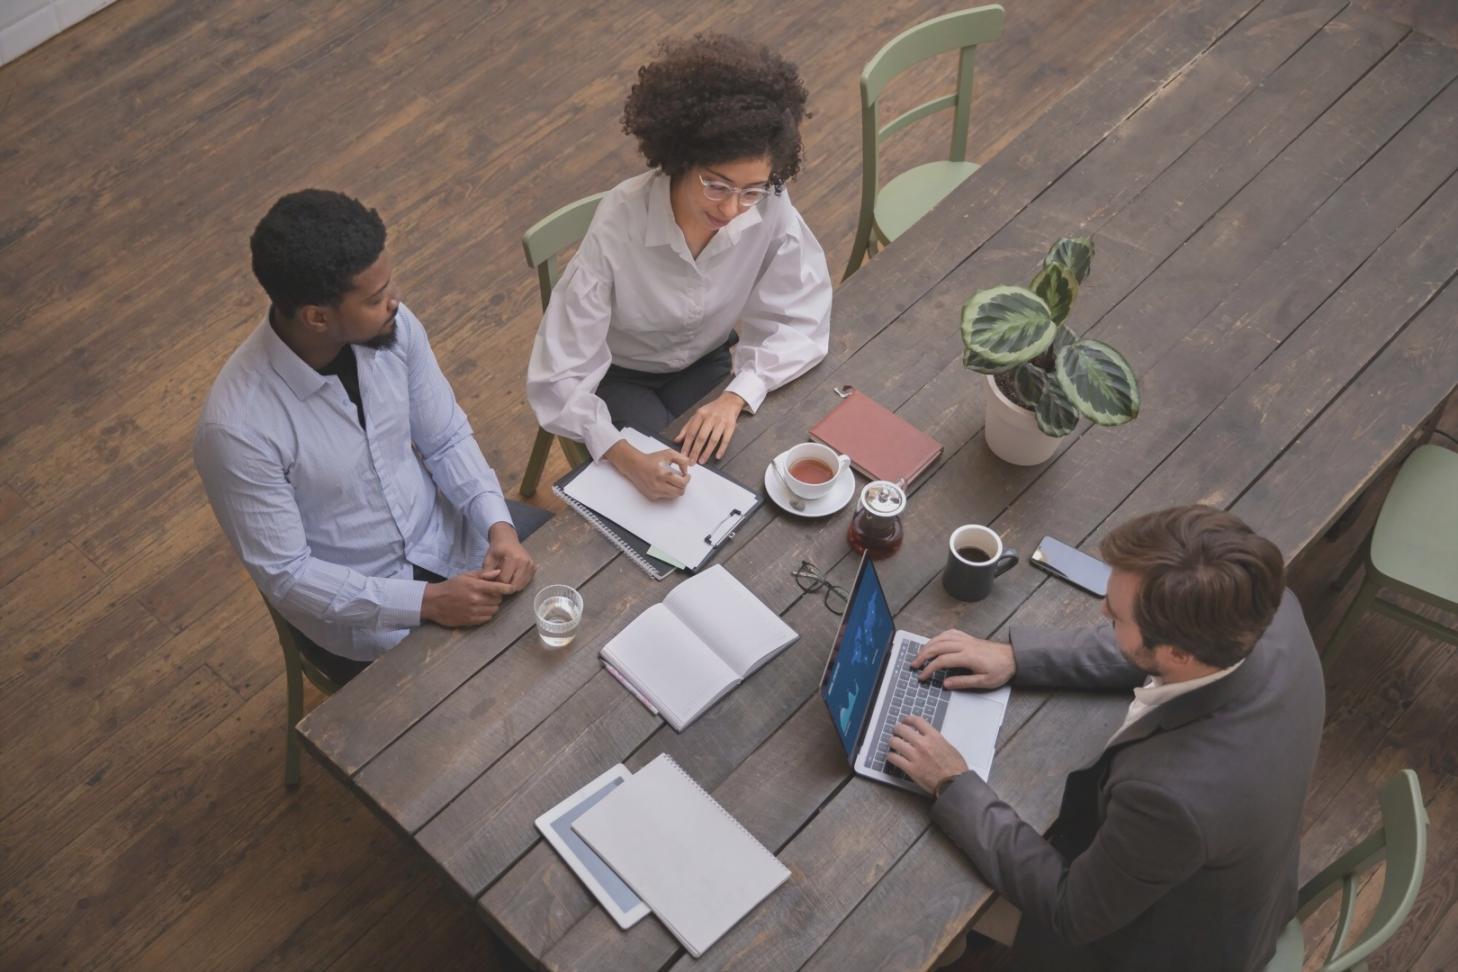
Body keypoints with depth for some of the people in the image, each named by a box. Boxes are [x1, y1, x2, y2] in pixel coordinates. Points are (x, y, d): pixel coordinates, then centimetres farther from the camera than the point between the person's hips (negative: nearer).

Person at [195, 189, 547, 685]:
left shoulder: (393, 327, -15)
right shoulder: (238, 425, -30)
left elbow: (447, 439, -2)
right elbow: (285, 574, -22)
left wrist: (499, 526, -18)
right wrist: (427, 602, -26)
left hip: (441, 533, 5)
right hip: (355, 605, -5)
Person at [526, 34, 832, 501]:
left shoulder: (769, 206, -27)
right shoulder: (619, 226, -35)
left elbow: (798, 318, -16)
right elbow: (559, 375, -34)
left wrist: (735, 398, -33)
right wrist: (627, 458, -49)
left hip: (705, 361, 3)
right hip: (619, 375, -2)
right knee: (661, 481, -22)